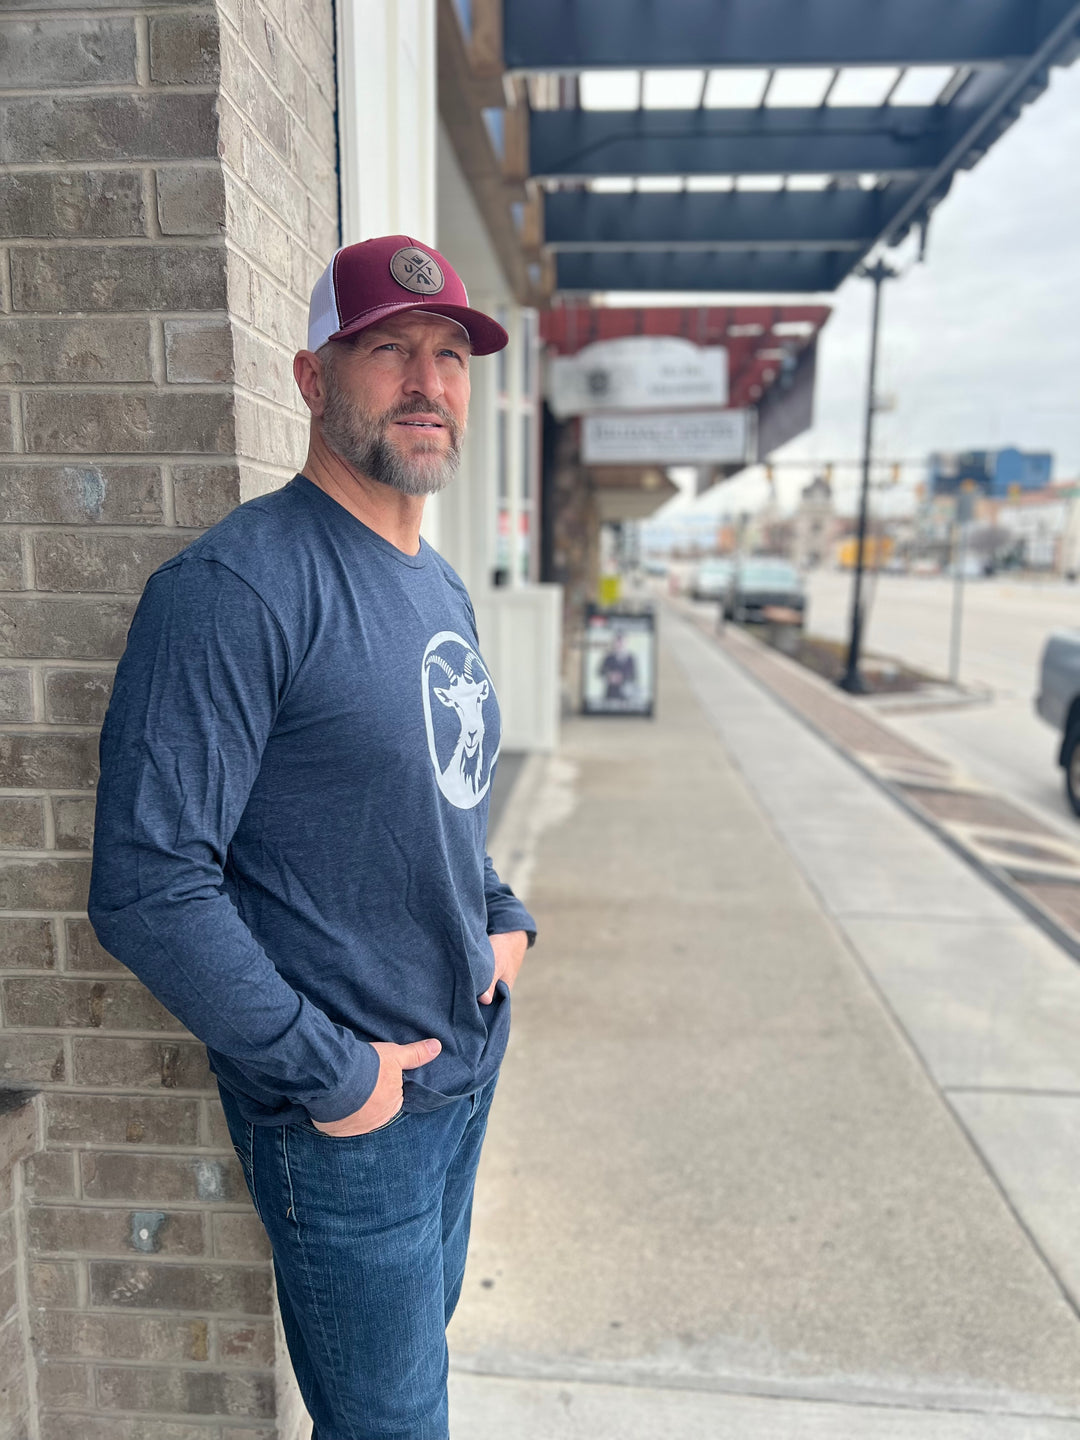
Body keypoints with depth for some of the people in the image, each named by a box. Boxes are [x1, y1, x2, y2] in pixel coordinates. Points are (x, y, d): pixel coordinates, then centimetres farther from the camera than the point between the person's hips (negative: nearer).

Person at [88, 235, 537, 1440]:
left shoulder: (441, 588, 7)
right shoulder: (238, 586, -22)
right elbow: (147, 887, -25)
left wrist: (504, 919, 3)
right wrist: (330, 1071, -20)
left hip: (466, 1065, 8)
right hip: (345, 1115, -8)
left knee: (424, 1337, 29)